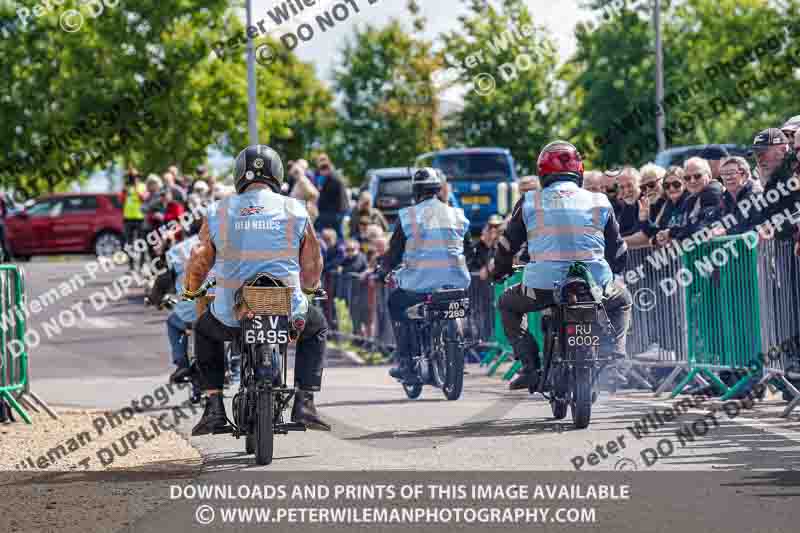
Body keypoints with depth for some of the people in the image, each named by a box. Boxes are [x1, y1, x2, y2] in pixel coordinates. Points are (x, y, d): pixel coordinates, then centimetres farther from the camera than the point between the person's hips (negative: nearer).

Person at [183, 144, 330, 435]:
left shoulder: (218, 212, 2)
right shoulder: (294, 210, 3)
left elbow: (199, 261, 5)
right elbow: (312, 267, 9)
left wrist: (191, 291, 27)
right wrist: (309, 287, 32)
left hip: (231, 314, 0)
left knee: (204, 330, 34)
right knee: (317, 326, 33)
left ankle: (214, 407, 20)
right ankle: (304, 403, 17)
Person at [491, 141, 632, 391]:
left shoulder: (530, 202, 7)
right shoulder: (599, 202, 11)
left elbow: (507, 245, 14)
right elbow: (619, 253, 16)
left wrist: (501, 269, 36)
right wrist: (609, 271, 37)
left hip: (543, 288, -1)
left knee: (507, 304, 29)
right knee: (622, 300, 33)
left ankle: (530, 367, 12)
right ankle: (611, 358, 11)